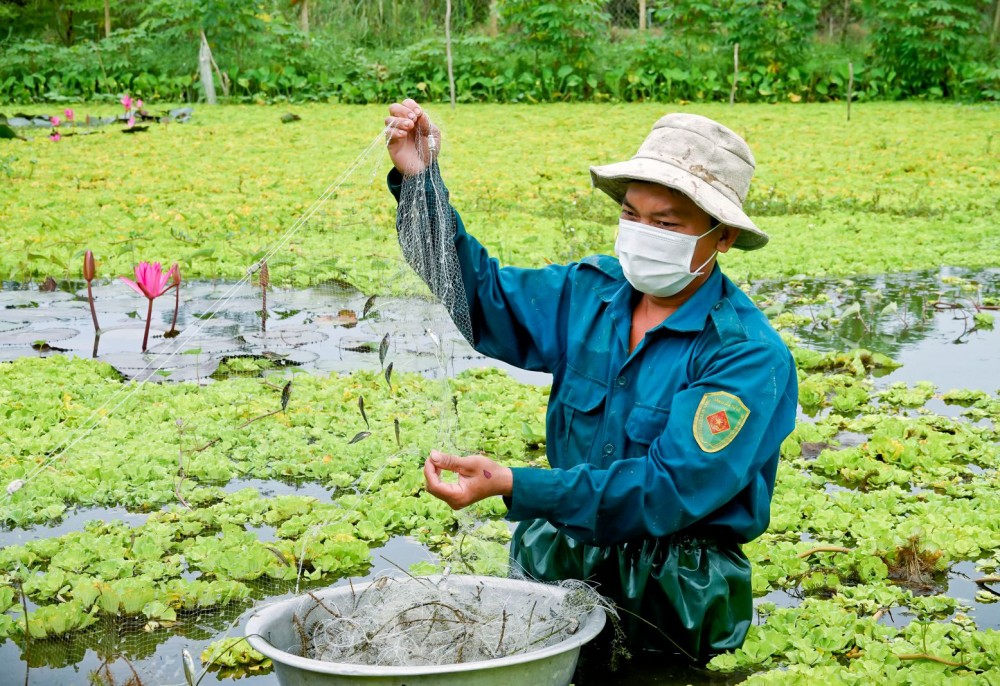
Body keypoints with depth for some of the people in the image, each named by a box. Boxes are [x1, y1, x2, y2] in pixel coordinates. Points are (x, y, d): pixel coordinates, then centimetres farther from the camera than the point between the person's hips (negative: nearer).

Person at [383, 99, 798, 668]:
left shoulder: (749, 357, -16)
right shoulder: (589, 292, 3)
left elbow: (668, 491, -24)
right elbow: (481, 296, 12)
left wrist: (514, 486, -32)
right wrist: (422, 184, -3)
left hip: (673, 586, -4)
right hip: (566, 552, 5)